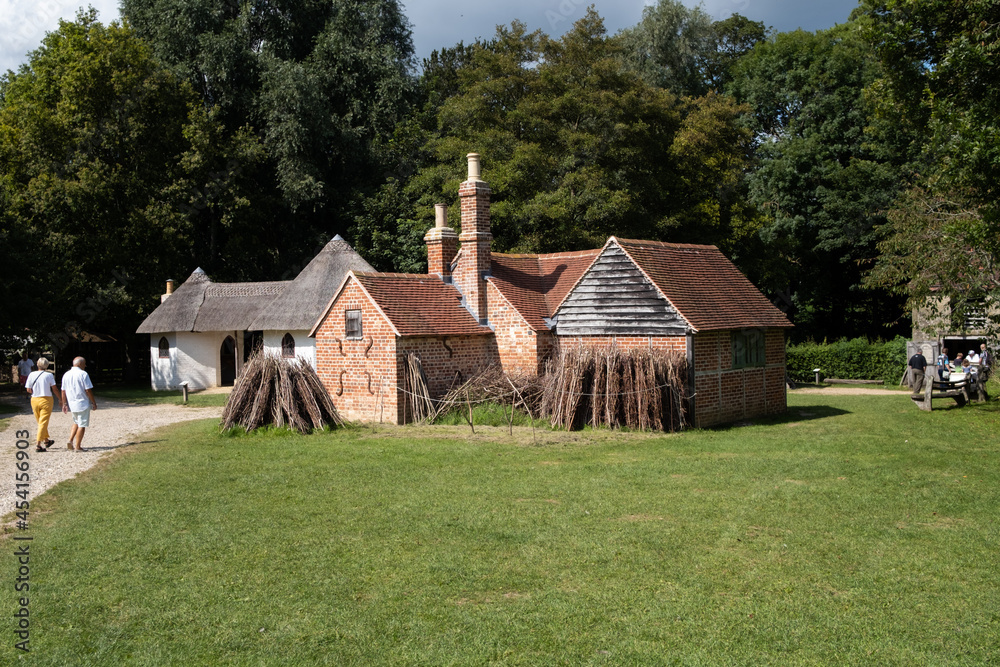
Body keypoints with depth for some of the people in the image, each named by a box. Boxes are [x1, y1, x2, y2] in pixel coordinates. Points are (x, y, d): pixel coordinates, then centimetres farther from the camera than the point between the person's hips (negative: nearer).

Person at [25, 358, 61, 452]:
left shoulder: (32, 374, -1)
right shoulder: (49, 375, -8)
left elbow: (28, 390, -1)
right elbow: (55, 389, -7)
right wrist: (60, 399, 4)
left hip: (34, 400, 4)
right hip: (46, 399, -4)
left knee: (40, 422, 19)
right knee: (43, 423, -1)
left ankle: (46, 440, 32)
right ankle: (38, 444, -8)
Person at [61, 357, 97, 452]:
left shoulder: (66, 375, 7)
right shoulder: (83, 374, -12)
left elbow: (63, 391, 9)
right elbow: (88, 390, -13)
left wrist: (64, 404, 15)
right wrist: (93, 402, -6)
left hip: (72, 404, 6)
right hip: (83, 403, -6)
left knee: (76, 422, 24)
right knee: (82, 425, 2)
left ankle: (70, 440, 9)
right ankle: (78, 446, 4)